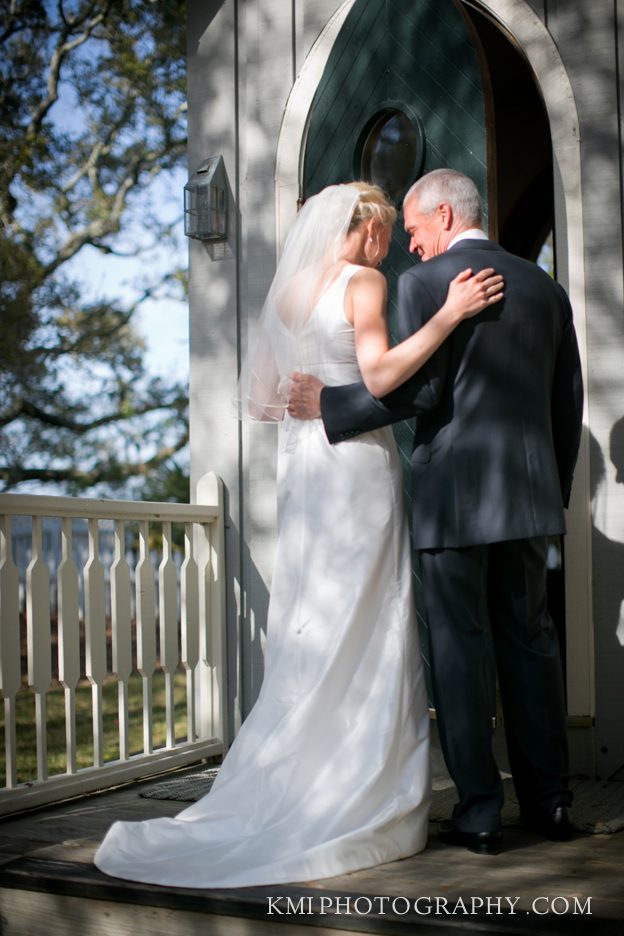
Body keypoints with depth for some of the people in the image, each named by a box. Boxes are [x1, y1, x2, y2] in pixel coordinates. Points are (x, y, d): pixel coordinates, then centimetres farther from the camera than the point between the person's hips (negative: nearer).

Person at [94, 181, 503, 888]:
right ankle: (361, 803, 1)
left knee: (307, 631, 10)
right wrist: (448, 316, -21)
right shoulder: (363, 282, -5)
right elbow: (380, 374, -21)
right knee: (364, 632, -2)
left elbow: (260, 399, 15)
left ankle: (293, 796, 12)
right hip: (359, 459, -6)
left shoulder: (286, 289, 14)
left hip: (301, 460, 6)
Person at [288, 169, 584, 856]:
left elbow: (419, 387, -16)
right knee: (529, 640, 12)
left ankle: (478, 811, 3)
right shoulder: (544, 287, 13)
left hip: (453, 492, -6)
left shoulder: (425, 283, -6)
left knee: (459, 647, 0)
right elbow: (568, 401, 14)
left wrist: (329, 405, -5)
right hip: (529, 490, 6)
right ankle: (548, 801, 17)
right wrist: (556, 490, 22)